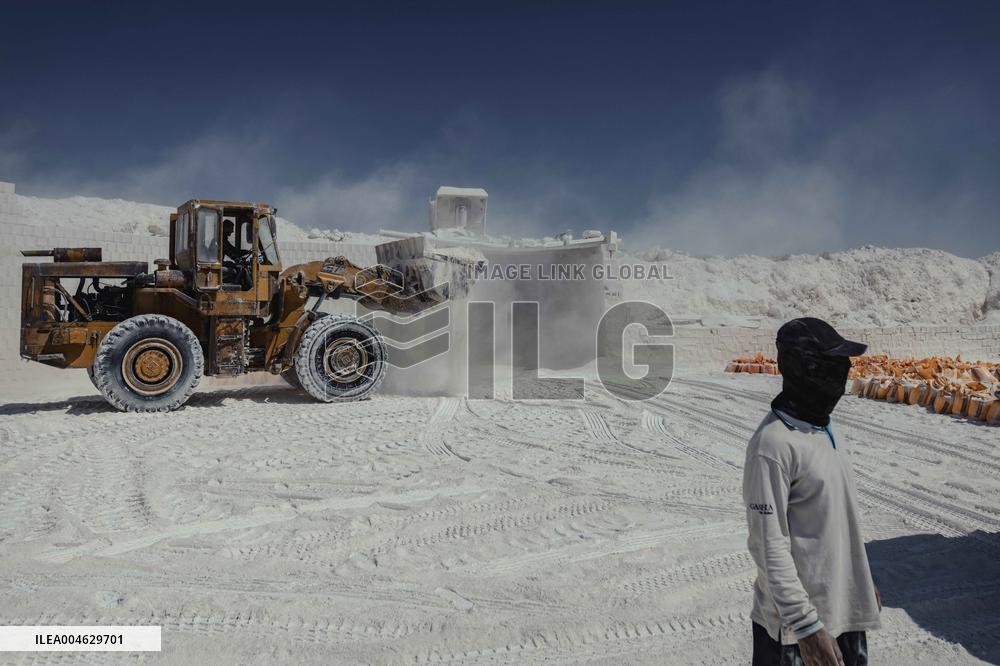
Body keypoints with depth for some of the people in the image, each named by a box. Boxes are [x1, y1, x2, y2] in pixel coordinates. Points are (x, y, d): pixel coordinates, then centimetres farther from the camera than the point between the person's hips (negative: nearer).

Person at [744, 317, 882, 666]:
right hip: (794, 615, -8)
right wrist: (804, 623, -22)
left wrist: (862, 578, 20)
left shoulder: (824, 427, 5)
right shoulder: (773, 444, -23)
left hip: (846, 604, 8)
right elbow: (769, 546, -23)